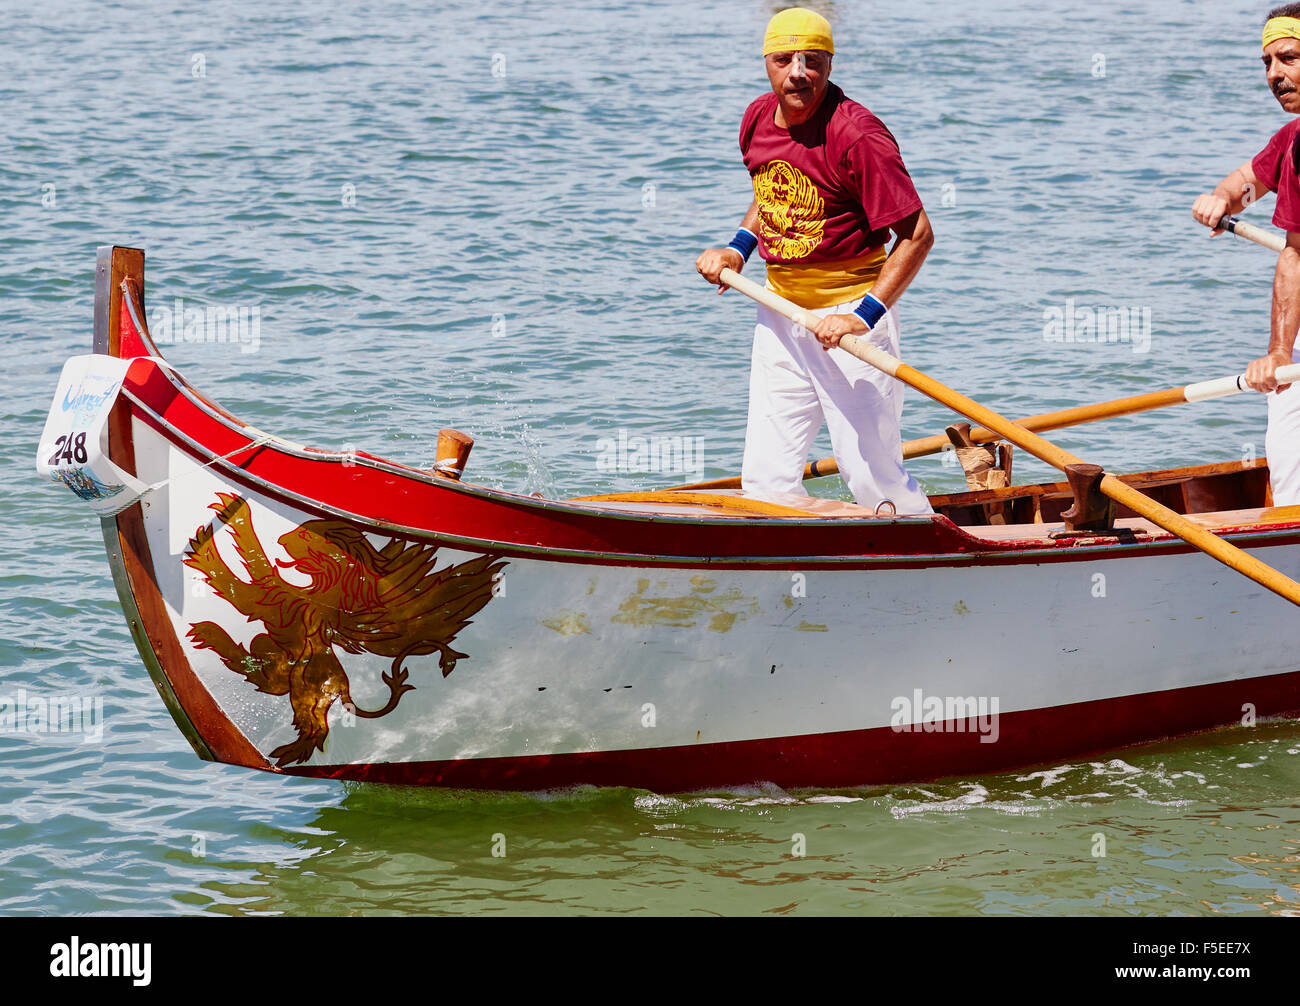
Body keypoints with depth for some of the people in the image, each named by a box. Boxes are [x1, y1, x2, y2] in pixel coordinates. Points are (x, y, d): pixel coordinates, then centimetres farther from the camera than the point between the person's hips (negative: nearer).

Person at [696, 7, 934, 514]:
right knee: (765, 478, 6)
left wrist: (864, 316, -25)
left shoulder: (857, 134, -19)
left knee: (872, 475, -5)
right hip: (780, 310, 7)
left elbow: (917, 235, -20)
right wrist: (738, 248, 8)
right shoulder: (757, 119, 4)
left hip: (849, 305, -7)